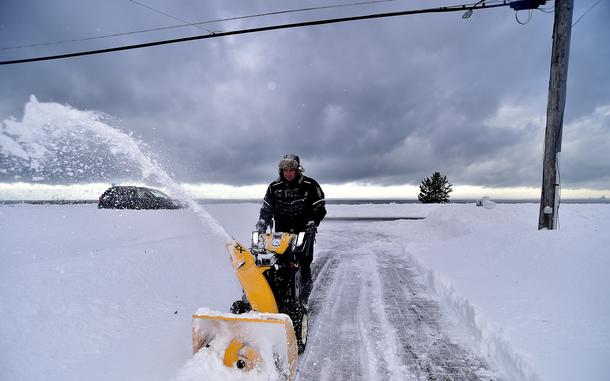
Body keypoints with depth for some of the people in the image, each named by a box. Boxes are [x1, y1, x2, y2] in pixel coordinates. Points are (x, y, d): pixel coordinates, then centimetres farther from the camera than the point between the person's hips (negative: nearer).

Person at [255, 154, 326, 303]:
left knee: (304, 266, -6)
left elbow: (320, 209, 0)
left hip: (304, 233, -2)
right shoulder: (274, 187, 6)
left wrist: (311, 225, -13)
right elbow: (266, 210, 13)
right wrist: (260, 227, 0)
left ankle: (303, 301, 5)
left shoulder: (310, 186, -2)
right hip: (281, 233, 3)